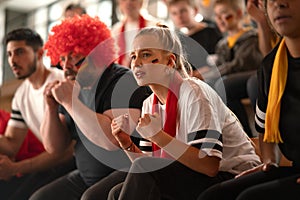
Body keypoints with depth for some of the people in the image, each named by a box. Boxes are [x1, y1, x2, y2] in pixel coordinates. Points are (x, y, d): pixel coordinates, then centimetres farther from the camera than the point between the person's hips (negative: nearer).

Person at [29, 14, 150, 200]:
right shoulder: (74, 88, 7)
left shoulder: (123, 81, -14)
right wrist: (51, 107, -7)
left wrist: (70, 101, -24)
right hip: (87, 177, 8)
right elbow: (54, 147, 9)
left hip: (129, 172, -7)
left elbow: (113, 140, -30)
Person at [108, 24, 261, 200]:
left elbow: (210, 165, -24)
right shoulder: (150, 104, 8)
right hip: (191, 181, 7)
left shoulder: (193, 92, -15)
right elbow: (150, 168, 7)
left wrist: (159, 136, -30)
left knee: (143, 168, -22)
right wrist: (128, 145, -10)